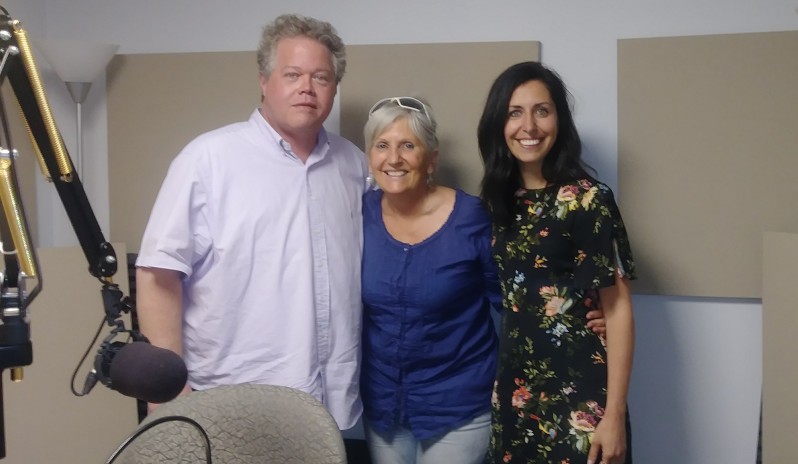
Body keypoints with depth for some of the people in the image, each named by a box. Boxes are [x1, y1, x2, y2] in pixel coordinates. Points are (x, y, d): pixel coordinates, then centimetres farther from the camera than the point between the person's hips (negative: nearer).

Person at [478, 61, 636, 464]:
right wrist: (501, 391, 7)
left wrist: (615, 414, -15)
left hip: (579, 399, -5)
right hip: (515, 395, 5)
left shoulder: (586, 199, -11)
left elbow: (618, 309, -11)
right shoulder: (499, 200, 6)